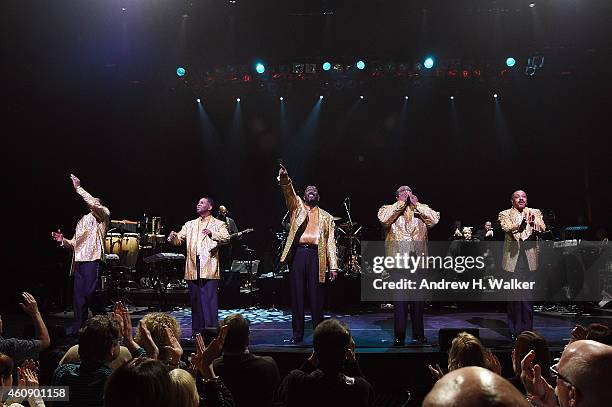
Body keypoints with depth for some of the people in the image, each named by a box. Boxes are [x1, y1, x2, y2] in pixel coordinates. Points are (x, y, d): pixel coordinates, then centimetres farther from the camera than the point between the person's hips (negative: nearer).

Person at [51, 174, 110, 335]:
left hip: (92, 259, -7)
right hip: (79, 260, 7)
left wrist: (78, 188, -12)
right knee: (78, 294, 4)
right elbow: (74, 243, 26)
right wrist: (63, 240, 6)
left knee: (89, 293, -13)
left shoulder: (103, 215, 7)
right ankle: (78, 326, 10)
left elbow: (93, 203, -15)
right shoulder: (83, 220, 27)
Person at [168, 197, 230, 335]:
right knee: (195, 300, 8)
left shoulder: (218, 224, 7)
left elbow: (226, 238, -10)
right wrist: (173, 237, -9)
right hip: (193, 268, 4)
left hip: (209, 268, -4)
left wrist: (212, 233, -27)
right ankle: (197, 331, 16)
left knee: (209, 300, -7)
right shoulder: (190, 224, 21)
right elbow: (179, 240, 14)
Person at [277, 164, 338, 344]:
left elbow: (330, 241, 10)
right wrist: (284, 179, -24)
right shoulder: (297, 207, 17)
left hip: (316, 255, 0)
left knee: (316, 296, 0)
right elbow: (289, 192, -3)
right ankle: (297, 333, 9)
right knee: (297, 295, 1)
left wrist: (333, 266, 2)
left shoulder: (326, 217, 18)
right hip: (297, 253, 0)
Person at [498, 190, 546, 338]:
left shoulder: (534, 213, 12)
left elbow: (542, 228, -5)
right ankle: (515, 330, 9)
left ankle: (527, 329, 13)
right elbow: (507, 228, -13)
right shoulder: (505, 214, 6)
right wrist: (520, 224, -33)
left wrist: (533, 223, -27)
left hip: (529, 257, 2)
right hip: (512, 257, -2)